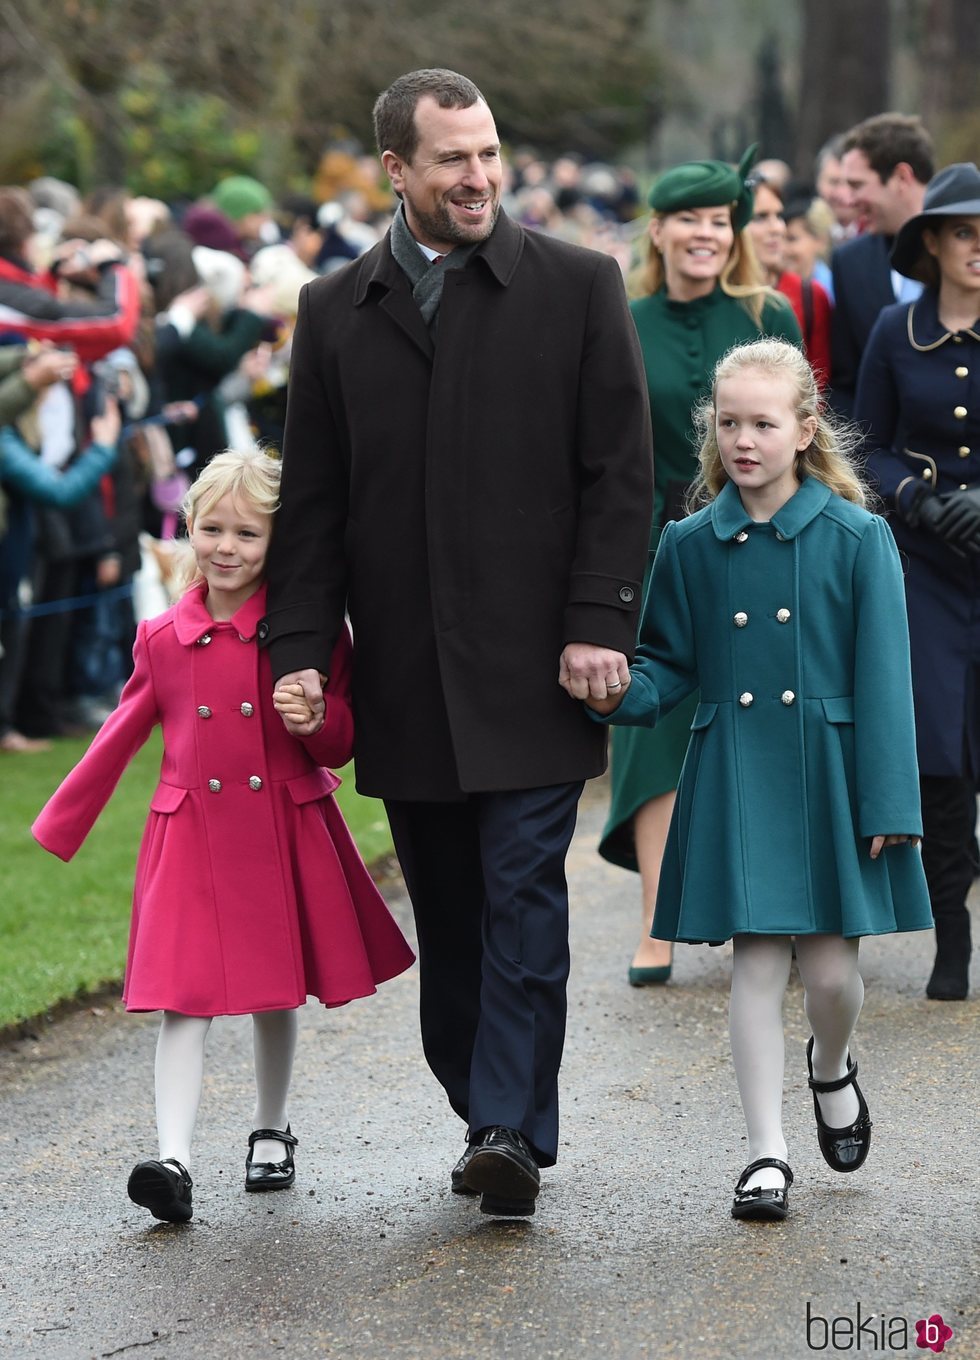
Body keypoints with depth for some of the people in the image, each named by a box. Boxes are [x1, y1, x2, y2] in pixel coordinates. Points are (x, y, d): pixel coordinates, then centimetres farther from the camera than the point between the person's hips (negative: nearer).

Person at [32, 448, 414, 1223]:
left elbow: (343, 745, 2)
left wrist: (314, 718, -21)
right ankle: (174, 1161, -18)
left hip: (286, 832, 0)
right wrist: (60, 825, 23)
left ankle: (272, 1134, 34)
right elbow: (123, 736, 17)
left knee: (278, 994, 13)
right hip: (192, 837, 0)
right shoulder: (163, 640, 3)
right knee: (185, 998, -10)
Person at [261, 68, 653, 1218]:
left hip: (531, 665, -3)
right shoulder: (334, 312, 10)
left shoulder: (577, 286, 2)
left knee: (523, 897, -9)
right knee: (448, 914, 9)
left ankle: (512, 1131, -9)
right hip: (404, 678, 3)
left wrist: (599, 622, -9)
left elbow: (619, 469, 0)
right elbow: (311, 498, 10)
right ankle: (484, 1112, 19)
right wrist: (300, 645, 1)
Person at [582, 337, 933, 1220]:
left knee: (831, 966, 1)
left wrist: (887, 804, -8)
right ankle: (767, 1152, 8)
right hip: (735, 779, 2)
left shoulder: (857, 539, -4)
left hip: (827, 774, -1)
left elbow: (883, 679, -5)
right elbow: (672, 665, 11)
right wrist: (620, 693, -12)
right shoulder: (692, 545, 3)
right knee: (756, 959, 0)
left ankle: (831, 1068, 35)